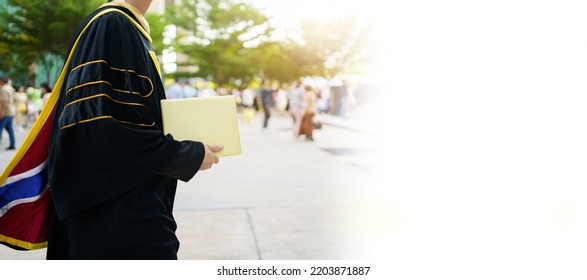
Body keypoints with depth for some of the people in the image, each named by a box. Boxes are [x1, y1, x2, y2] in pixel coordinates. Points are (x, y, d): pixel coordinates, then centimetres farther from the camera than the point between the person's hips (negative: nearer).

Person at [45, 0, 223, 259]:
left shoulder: (129, 27, 14)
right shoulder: (111, 25, -16)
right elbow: (99, 127, -25)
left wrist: (182, 146, 8)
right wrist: (189, 155, -18)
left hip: (135, 203, 10)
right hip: (119, 211, -10)